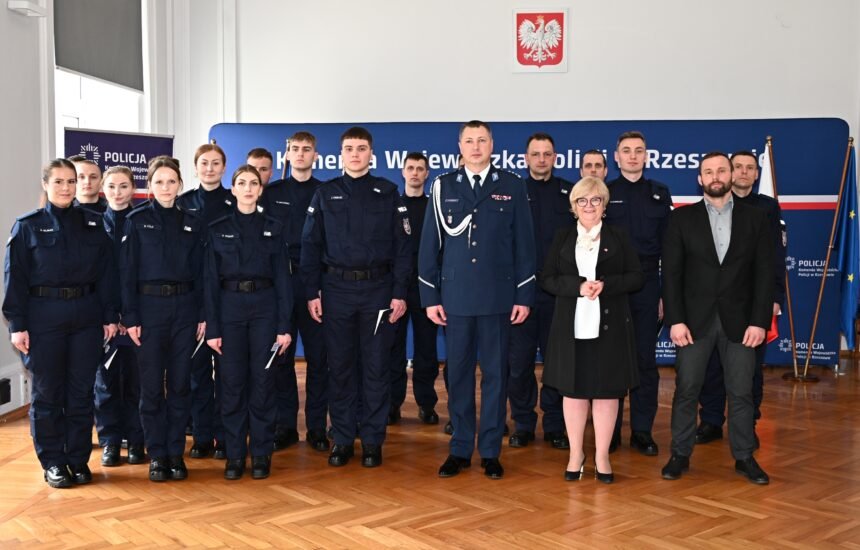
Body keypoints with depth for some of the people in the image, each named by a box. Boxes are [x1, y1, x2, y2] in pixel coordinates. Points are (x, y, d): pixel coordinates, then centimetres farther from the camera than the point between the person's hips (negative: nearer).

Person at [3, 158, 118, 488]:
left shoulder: (92, 223, 8)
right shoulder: (28, 226, 1)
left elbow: (105, 273, 7)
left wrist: (110, 316, 2)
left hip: (86, 317, 2)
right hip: (44, 318, -2)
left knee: (81, 392, 7)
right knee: (47, 393, 5)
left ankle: (79, 459, 19)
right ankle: (53, 463, 17)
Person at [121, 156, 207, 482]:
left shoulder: (192, 223, 8)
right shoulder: (137, 221, 1)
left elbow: (200, 272, 8)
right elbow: (127, 271, -2)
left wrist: (203, 315, 2)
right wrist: (129, 317, -8)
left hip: (184, 308, 2)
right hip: (149, 307, -2)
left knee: (180, 383, 5)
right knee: (152, 385, 2)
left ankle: (176, 453, 15)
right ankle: (157, 455, 12)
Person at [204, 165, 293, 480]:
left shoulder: (273, 229, 6)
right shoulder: (218, 229, 5)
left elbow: (282, 278, 3)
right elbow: (211, 280, 2)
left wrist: (284, 326, -4)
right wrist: (212, 327, -5)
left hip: (264, 306, 0)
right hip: (230, 306, 0)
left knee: (262, 381, 2)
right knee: (232, 382, 2)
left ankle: (261, 453, 12)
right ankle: (234, 454, 12)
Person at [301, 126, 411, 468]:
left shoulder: (388, 194, 4)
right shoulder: (325, 194, 6)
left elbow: (402, 246, 1)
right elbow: (310, 246, 5)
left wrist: (400, 293, -6)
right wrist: (312, 293, -2)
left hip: (378, 289, -1)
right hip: (336, 289, 1)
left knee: (375, 367, 4)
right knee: (340, 366, 6)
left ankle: (372, 440, 13)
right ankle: (342, 439, 16)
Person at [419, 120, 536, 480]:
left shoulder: (512, 187, 4)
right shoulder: (443, 187, 6)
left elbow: (524, 245, 3)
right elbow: (430, 244, 5)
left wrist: (524, 296, -2)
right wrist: (430, 297, 0)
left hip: (498, 297, 0)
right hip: (455, 297, 1)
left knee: (495, 374, 5)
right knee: (458, 373, 7)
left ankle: (491, 451, 15)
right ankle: (460, 450, 17)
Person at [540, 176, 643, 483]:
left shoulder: (618, 237, 8)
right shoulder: (562, 238, 10)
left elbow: (637, 278, 2)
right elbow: (547, 279, 2)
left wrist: (605, 285, -14)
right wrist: (578, 286, -15)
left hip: (609, 326, 0)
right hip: (572, 327, 1)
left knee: (607, 390, 3)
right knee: (573, 389, 5)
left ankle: (602, 457, 13)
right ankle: (576, 453, 18)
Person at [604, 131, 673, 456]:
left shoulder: (660, 194, 8)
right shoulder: (604, 193, 4)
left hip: (646, 286, 1)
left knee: (645, 361, 5)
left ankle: (642, 431, 14)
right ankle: (609, 431, 13)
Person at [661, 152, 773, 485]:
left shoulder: (755, 219, 5)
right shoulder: (682, 218, 2)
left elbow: (764, 274, 2)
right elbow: (671, 273, -2)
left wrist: (760, 321, -7)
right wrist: (675, 320, -10)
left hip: (739, 320, 1)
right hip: (695, 319, -1)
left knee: (741, 393, 7)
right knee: (686, 391, 4)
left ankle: (744, 457, 19)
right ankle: (680, 454, 15)